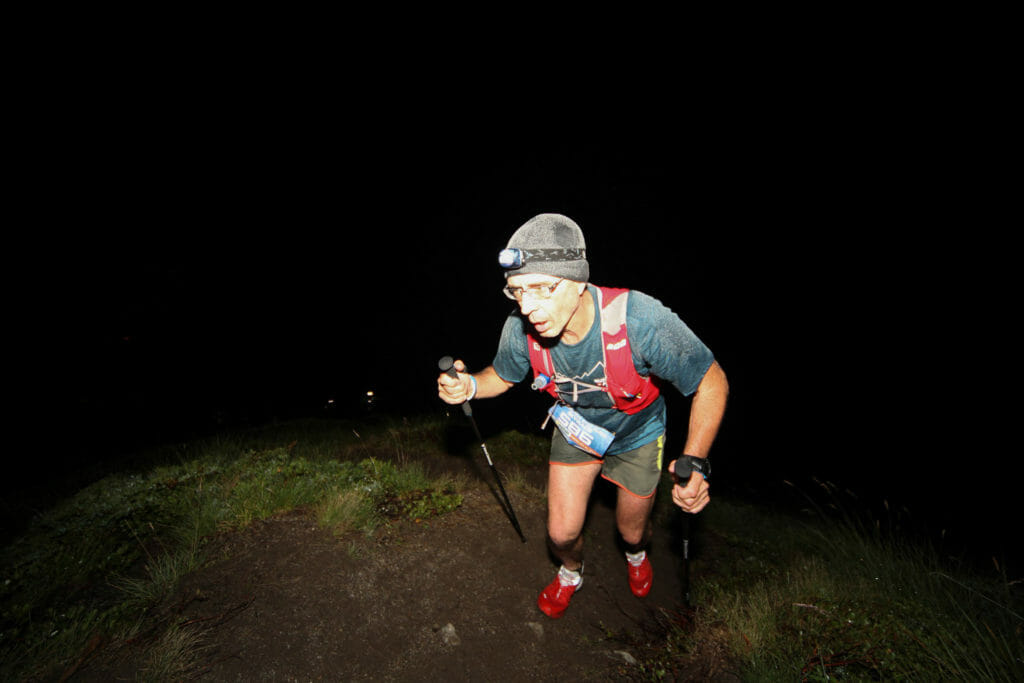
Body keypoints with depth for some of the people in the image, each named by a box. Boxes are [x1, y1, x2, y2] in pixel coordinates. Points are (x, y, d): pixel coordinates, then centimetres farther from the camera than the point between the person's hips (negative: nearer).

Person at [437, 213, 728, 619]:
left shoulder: (638, 320, -40)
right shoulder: (520, 328, -29)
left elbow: (712, 381, -26)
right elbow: (503, 375, -6)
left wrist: (694, 461, -37)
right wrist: (470, 386, -28)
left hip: (636, 436, -1)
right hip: (575, 430, 2)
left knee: (631, 531, 19)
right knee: (562, 534, 7)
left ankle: (637, 555, 60)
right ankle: (571, 573, 46)